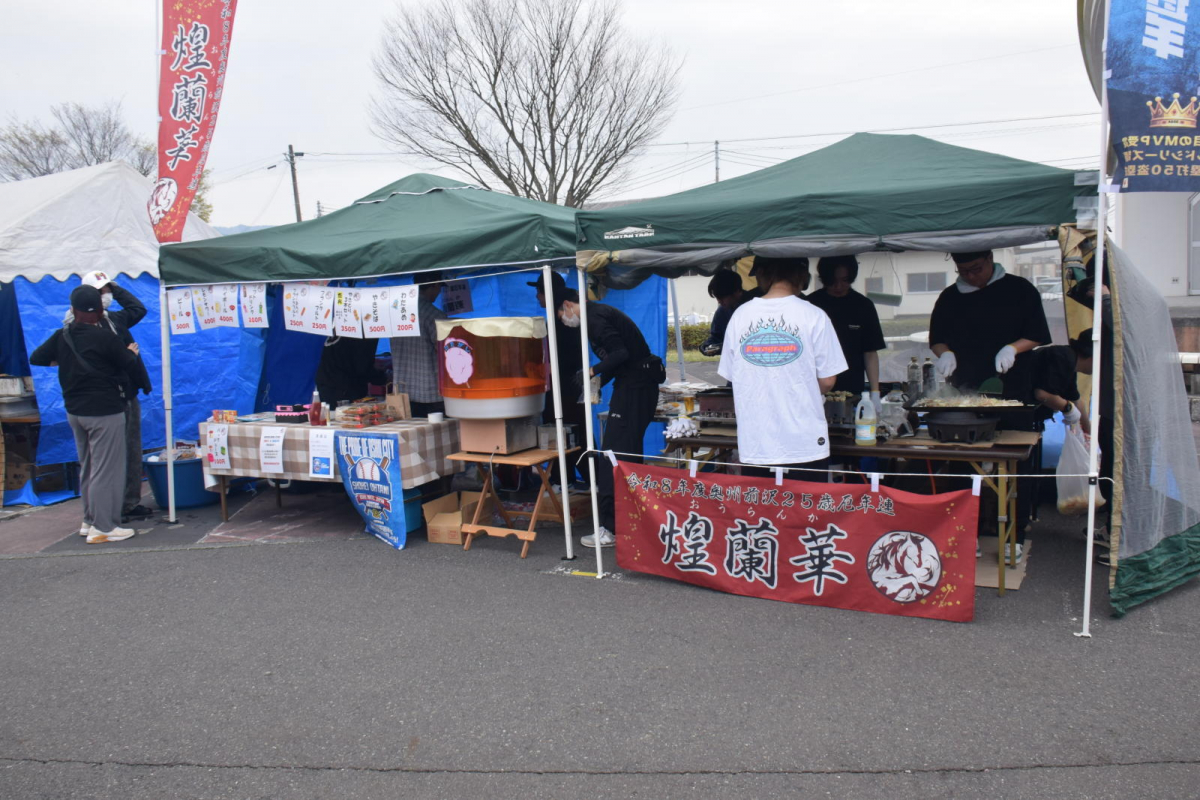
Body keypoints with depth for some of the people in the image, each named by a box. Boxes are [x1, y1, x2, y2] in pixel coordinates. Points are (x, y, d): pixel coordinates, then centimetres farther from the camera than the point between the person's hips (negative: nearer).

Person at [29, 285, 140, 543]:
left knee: (87, 468, 18)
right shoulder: (105, 336, -15)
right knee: (106, 469, -3)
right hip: (104, 412, -7)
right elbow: (127, 364, -8)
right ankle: (103, 528, -3)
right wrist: (132, 352, 12)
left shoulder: (62, 336, 3)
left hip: (75, 411, 7)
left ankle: (89, 520, 26)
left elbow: (36, 358, 8)